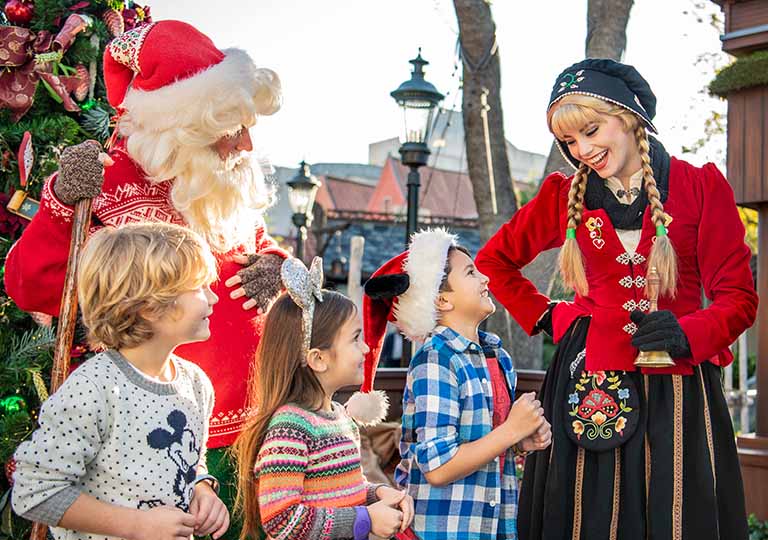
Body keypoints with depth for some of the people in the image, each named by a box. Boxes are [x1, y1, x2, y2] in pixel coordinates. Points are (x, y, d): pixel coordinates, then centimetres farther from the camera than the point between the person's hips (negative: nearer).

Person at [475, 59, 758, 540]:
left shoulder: (701, 186, 2)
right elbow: (494, 261, 21)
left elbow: (739, 298, 1)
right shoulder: (564, 195, 8)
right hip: (589, 386, 1)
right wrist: (546, 316, 10)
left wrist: (686, 334, -17)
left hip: (677, 390, -1)